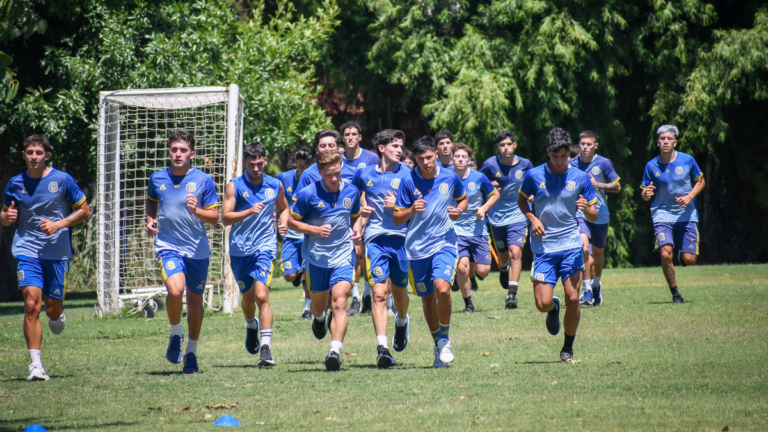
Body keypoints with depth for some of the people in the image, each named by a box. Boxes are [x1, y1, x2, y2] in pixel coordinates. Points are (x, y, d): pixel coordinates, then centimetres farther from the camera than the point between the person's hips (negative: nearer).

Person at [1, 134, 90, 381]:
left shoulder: (62, 180, -3)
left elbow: (84, 211, 1)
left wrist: (58, 225, -14)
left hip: (58, 251, -1)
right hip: (27, 250, 1)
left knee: (52, 308, 3)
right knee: (32, 305, -15)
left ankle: (58, 315, 43)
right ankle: (35, 365, -15)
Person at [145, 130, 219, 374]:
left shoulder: (204, 180, -4)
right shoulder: (157, 179, 3)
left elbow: (214, 217, -3)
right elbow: (151, 201, 25)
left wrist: (197, 211, -22)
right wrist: (150, 220, 6)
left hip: (197, 249, 1)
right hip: (168, 246, 0)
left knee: (195, 300, 9)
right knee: (175, 290, -25)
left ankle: (191, 353, 27)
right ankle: (176, 335, 2)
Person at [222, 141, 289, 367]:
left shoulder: (275, 185, 5)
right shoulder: (235, 186, -2)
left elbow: (284, 208, 23)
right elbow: (225, 217, -10)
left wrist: (283, 222, 2)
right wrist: (249, 212, -24)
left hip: (265, 247, -1)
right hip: (239, 249, 1)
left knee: (262, 295, -18)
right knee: (248, 296, 16)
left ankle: (266, 347, -22)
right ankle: (251, 325, 50)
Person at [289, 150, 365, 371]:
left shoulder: (351, 192, 0)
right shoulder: (307, 194, -9)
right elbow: (291, 221, -2)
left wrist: (356, 232, -3)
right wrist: (315, 230, -17)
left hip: (343, 256, 0)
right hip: (316, 258, 0)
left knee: (340, 302, -18)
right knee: (319, 305, 15)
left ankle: (335, 351, -21)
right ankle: (319, 318, 54)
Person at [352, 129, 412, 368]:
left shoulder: (406, 174, 2)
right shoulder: (364, 175, 6)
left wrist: (398, 205, -15)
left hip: (401, 238, 1)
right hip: (375, 238, -1)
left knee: (399, 292, 13)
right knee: (379, 292, -13)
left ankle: (402, 322, 48)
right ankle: (382, 347, -18)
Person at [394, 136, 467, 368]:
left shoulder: (450, 177, -2)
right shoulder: (408, 182, -6)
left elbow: (463, 199, 17)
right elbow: (397, 218, -2)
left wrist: (458, 211, -5)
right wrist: (412, 210, -22)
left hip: (444, 242, -1)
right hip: (417, 248, 1)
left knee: (442, 288, -23)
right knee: (427, 298, 9)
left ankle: (444, 339, -3)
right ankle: (438, 345, 28)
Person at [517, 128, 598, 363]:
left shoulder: (580, 178, 1)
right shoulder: (534, 175, 0)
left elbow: (594, 216, 6)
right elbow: (521, 200, 16)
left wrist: (586, 209, -18)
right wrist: (532, 219, -3)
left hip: (571, 246, 0)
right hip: (543, 247, 0)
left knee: (573, 298, -10)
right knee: (543, 303, -9)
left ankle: (568, 348, 10)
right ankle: (554, 309, 30)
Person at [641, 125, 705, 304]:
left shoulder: (687, 160, -5)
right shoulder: (651, 166, -3)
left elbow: (700, 181, 8)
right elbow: (645, 193, 4)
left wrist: (689, 197, -10)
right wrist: (646, 194, -20)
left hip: (687, 214, 0)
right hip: (662, 214, 0)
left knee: (689, 259, -5)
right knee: (666, 254, -20)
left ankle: (681, 256, 35)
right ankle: (675, 293, -1)